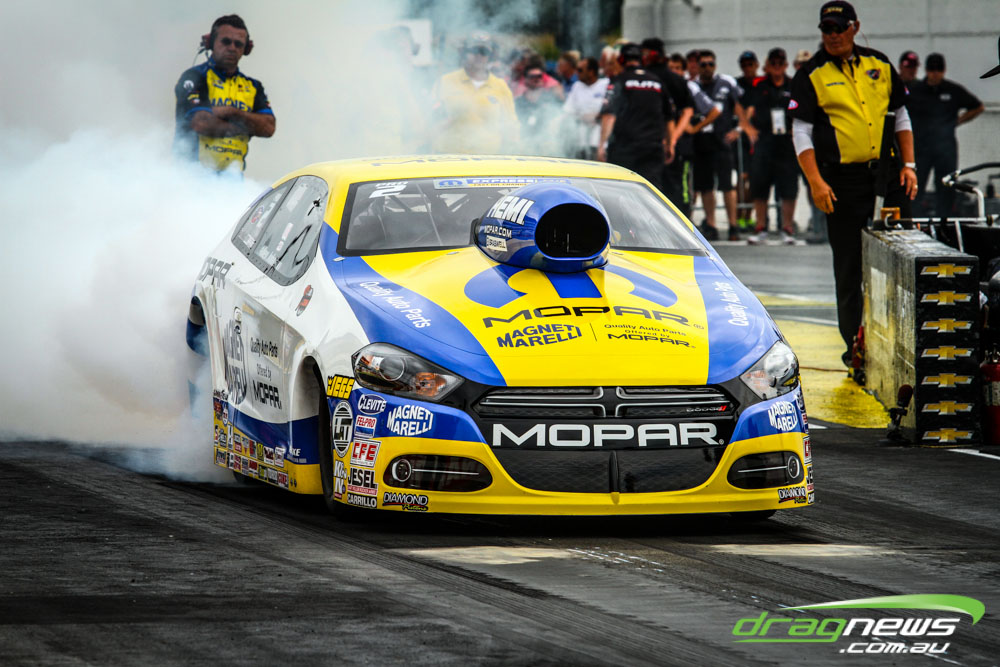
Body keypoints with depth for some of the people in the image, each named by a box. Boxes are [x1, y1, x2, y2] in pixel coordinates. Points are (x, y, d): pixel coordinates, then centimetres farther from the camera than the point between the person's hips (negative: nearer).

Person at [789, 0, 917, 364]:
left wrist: (908, 164, 7)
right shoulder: (811, 76, 1)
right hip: (843, 179, -3)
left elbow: (901, 116, 18)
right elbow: (801, 133, -3)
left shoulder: (879, 65, 12)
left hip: (888, 173, 3)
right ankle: (855, 344, 5)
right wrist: (815, 181, -13)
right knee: (849, 266, 0)